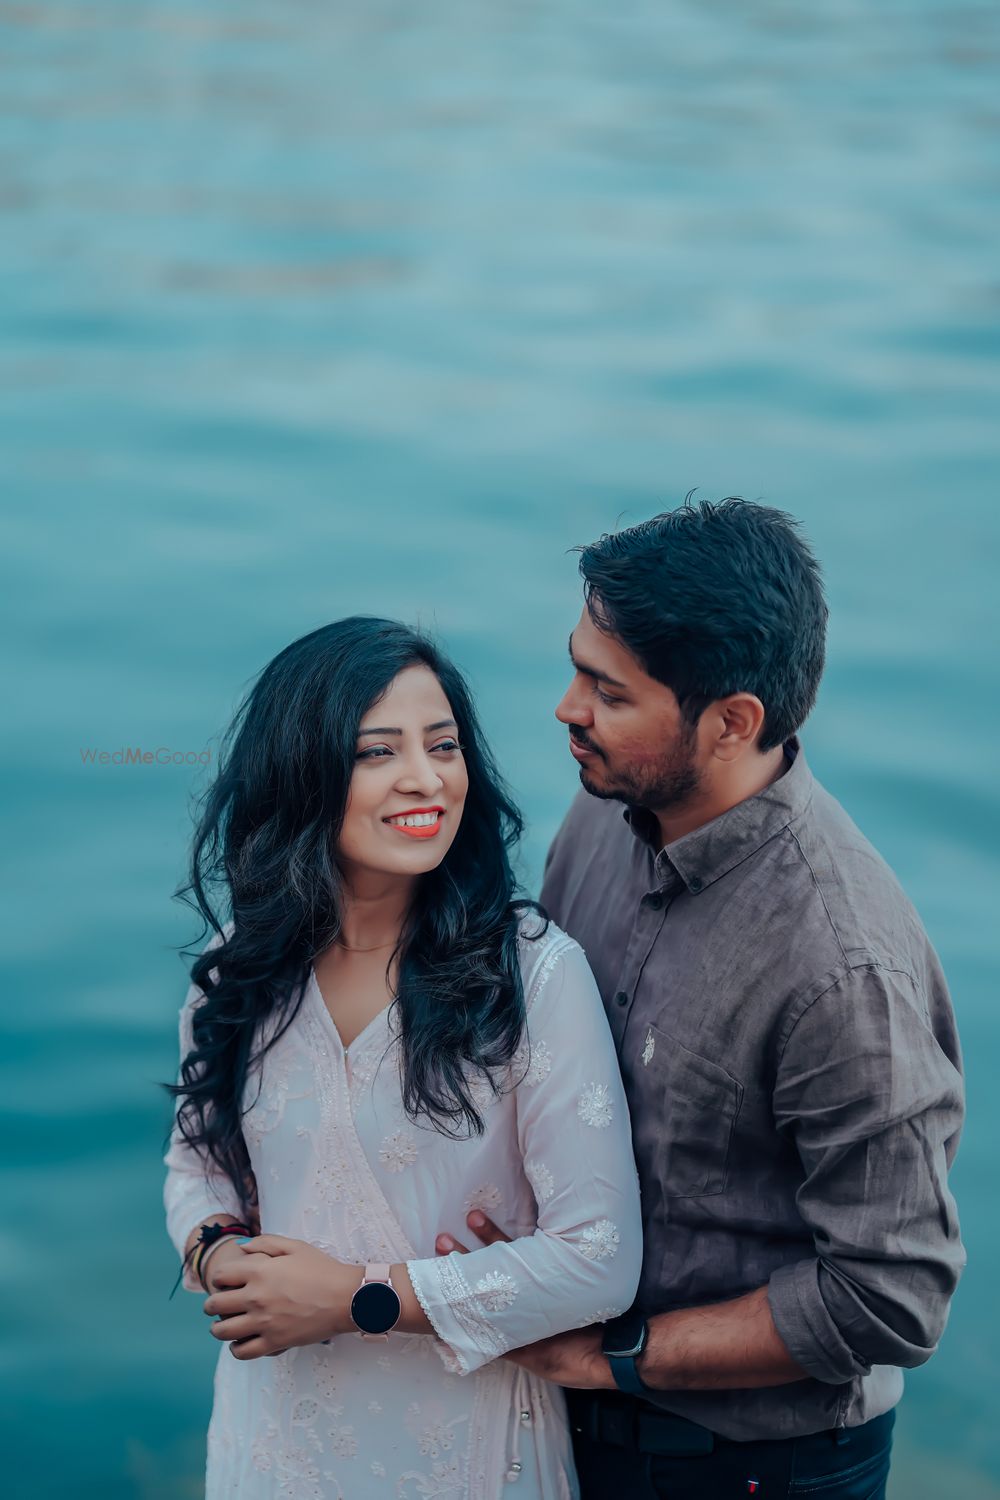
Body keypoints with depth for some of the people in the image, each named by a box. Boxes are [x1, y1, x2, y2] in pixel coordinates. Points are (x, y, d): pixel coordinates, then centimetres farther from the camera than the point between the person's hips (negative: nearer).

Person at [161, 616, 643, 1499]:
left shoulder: (536, 971, -17)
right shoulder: (241, 970, -3)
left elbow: (599, 1261, -19)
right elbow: (197, 1160, 11)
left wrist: (357, 1297, -19)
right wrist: (216, 1252, -11)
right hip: (277, 1424, 4)